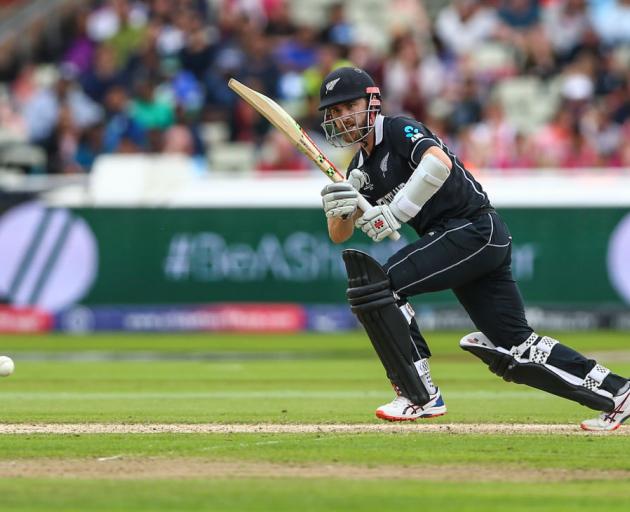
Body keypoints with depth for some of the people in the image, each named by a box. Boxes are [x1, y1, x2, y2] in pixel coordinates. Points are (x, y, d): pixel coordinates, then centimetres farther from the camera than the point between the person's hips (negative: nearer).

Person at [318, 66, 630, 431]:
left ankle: (420, 397, -15)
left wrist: (393, 214, -26)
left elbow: (439, 162, -27)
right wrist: (338, 208, -9)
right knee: (515, 349, 7)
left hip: (476, 228, -9)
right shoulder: (361, 169, 18)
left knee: (372, 284, -19)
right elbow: (340, 236, 14)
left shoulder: (400, 130, -7)